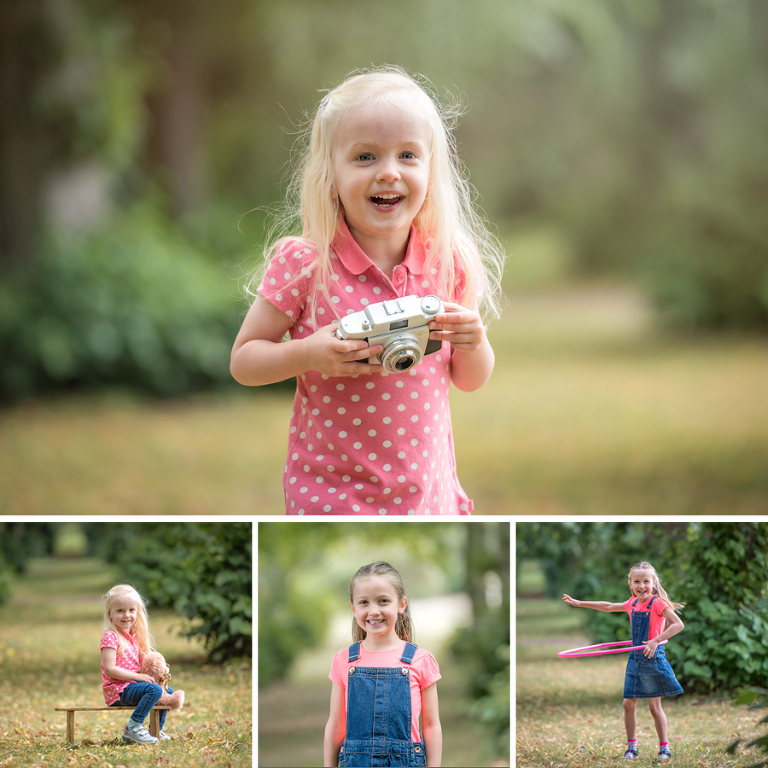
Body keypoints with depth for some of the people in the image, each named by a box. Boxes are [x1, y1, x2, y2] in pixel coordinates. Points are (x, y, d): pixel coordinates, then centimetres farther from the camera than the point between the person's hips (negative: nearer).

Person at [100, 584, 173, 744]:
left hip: (132, 685, 9)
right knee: (154, 690, -29)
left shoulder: (134, 636, 14)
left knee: (167, 690, 19)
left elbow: (140, 665, 21)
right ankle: (132, 729, -29)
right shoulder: (110, 637, -14)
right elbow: (109, 669, -22)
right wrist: (137, 676, -22)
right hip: (118, 689, -9)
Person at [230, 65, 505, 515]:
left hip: (426, 489, 3)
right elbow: (243, 362, -6)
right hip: (331, 491, -3)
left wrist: (474, 344, -13)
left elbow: (471, 381, 9)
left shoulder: (447, 263, -3)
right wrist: (308, 354, -24)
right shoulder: (303, 264, -13)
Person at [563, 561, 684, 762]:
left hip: (653, 657, -6)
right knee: (629, 704, 4)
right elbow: (609, 607, 24)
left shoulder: (657, 603, -12)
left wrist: (656, 640, -29)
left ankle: (664, 748, 11)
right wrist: (579, 603, 28)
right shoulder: (632, 604, 8)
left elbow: (678, 624, -22)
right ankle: (631, 747, 14)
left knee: (654, 706, 0)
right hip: (635, 658, 6)